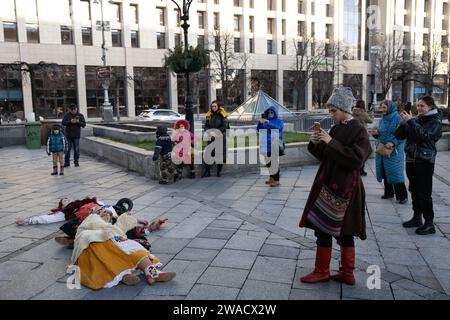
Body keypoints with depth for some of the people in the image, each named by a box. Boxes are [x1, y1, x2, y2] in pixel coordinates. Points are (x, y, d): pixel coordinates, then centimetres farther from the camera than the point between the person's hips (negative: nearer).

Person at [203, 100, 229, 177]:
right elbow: (206, 126, 10)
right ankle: (207, 172, 1)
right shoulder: (209, 115, 9)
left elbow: (224, 126, -11)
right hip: (211, 138, 3)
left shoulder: (222, 115, -4)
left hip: (221, 138, -3)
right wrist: (208, 132, -11)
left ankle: (219, 172, 14)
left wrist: (216, 132, -19)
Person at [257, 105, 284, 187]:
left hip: (275, 145, -5)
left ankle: (277, 180, -6)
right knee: (268, 162, 13)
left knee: (275, 162, -8)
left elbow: (278, 128, -20)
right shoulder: (265, 121, 13)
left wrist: (269, 123, -32)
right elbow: (259, 129, 5)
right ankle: (272, 177, 27)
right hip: (266, 145, 6)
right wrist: (260, 122, -14)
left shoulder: (279, 121, 0)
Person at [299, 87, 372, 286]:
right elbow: (325, 156, 16)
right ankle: (347, 274, 24)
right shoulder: (336, 128, 11)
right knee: (343, 231, 13)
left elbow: (356, 159, -22)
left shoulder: (359, 131, -12)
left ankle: (322, 272, 12)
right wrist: (316, 144, -3)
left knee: (323, 228, -3)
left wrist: (331, 143, -22)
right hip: (329, 183, 8)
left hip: (343, 187, -8)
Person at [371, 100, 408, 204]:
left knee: (395, 173, -6)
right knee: (385, 172, 11)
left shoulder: (397, 118, -10)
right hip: (382, 149, 7)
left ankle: (402, 196, 4)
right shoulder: (382, 119, 11)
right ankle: (388, 192, 25)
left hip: (394, 151, -7)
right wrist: (376, 133, -2)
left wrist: (393, 143, -25)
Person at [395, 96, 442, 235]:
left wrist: (411, 121, -22)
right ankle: (417, 218, 26)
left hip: (425, 162, -6)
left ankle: (429, 223, 2)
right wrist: (403, 122, -12)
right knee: (414, 191, 14)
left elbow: (424, 135, -23)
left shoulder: (435, 121, -5)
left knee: (424, 193, -6)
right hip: (411, 159, 6)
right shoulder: (416, 119, 8)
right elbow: (399, 135, 4)